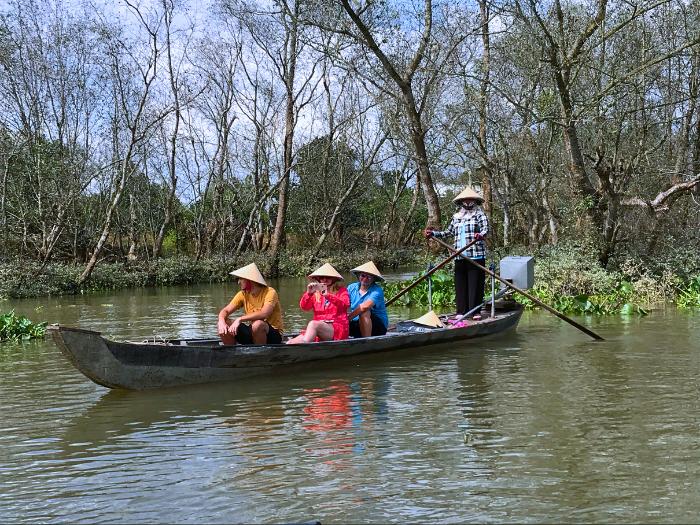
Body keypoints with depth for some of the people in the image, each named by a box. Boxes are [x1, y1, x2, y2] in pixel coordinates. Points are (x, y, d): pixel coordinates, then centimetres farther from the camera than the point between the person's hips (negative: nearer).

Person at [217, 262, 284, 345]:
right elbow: (225, 310, -1)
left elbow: (264, 314, -32)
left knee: (257, 324, -36)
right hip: (252, 333, 5)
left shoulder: (270, 292, -16)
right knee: (225, 325, -10)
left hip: (273, 335, -5)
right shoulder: (243, 294, 2)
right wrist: (221, 322, -23)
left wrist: (240, 319, -34)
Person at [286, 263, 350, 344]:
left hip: (337, 329, -4)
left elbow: (346, 304, -11)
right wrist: (309, 293, -14)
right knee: (290, 343, -21)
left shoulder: (341, 291, 11)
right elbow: (303, 306, 5)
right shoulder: (316, 292, 18)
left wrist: (327, 295, -25)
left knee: (313, 324, -35)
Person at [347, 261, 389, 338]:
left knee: (365, 312, -33)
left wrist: (348, 317, -28)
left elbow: (365, 306, -29)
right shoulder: (352, 288, 5)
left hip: (378, 327, -3)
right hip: (357, 325, 4)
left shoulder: (377, 290, -13)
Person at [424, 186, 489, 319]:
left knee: (475, 283, -5)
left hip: (476, 255, -5)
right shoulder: (456, 217, 18)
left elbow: (485, 229, -11)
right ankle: (461, 311, 10)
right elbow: (448, 232, 26)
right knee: (460, 283, 4)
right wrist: (433, 233, 19)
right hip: (460, 256, 5)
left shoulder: (480, 215, 4)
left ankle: (475, 312, -2)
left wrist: (481, 235, -33)